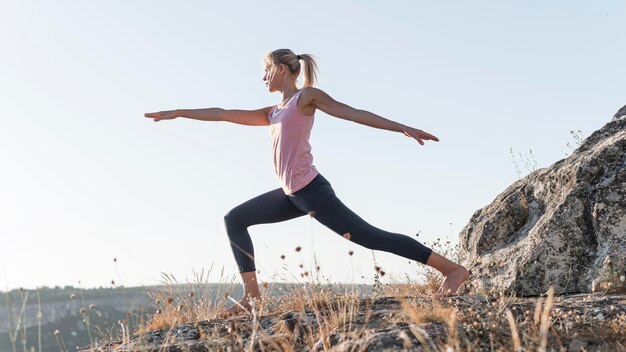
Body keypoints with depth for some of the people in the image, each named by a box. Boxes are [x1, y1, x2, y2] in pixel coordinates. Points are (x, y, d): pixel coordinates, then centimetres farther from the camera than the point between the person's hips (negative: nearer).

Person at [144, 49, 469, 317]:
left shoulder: (307, 97, 1)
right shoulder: (272, 113, 21)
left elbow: (353, 113, -5)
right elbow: (224, 114, 25)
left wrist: (402, 127, -12)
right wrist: (178, 113, 27)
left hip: (311, 190, -8)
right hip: (291, 194, 8)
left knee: (368, 236, -13)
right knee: (234, 220, 11)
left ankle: (452, 269, -10)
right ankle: (251, 294, 4)